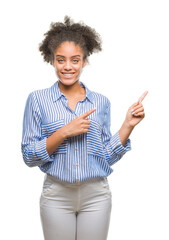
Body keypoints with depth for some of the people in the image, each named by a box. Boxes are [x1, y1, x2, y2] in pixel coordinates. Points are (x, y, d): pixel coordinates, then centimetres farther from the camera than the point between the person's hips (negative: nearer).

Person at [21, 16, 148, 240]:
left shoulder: (101, 102, 3)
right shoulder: (38, 100, -3)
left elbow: (107, 156, 5)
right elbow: (29, 156, -7)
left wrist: (128, 125, -6)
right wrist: (64, 132, -17)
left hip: (96, 195, 2)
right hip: (57, 195, -1)